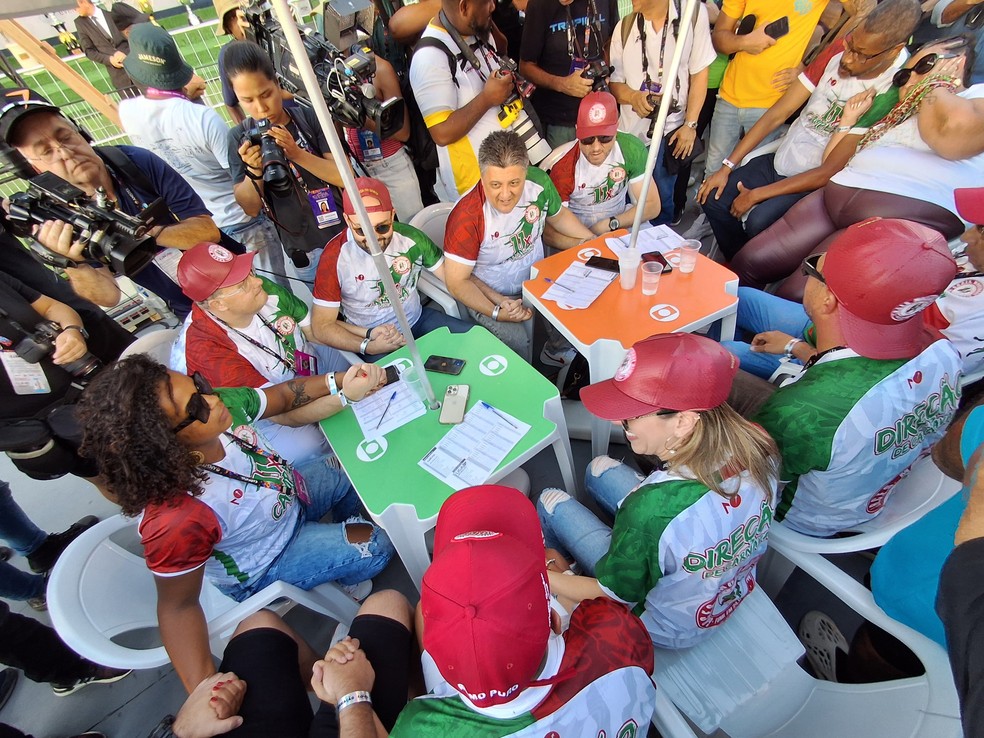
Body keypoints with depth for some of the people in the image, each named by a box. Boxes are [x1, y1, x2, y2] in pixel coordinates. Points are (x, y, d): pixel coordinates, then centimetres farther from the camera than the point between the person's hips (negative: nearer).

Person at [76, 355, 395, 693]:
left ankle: (346, 528, 50)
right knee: (375, 545, -5)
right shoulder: (176, 519, -43)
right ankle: (349, 580, 30)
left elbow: (283, 394, -13)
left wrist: (340, 385, -28)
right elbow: (177, 606, -27)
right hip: (264, 566, -5)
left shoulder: (222, 406, -30)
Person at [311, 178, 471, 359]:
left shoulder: (411, 237, -11)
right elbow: (322, 325, -11)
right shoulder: (335, 258, -16)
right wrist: (368, 346, -27)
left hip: (418, 320, 4)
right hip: (371, 339, -4)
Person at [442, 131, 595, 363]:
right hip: (489, 296, -5)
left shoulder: (539, 182, -12)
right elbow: (457, 281, -21)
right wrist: (496, 312, -33)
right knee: (518, 343, -29)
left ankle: (555, 352, 23)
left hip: (537, 279, 6)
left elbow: (559, 215, 10)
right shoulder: (466, 217, -28)